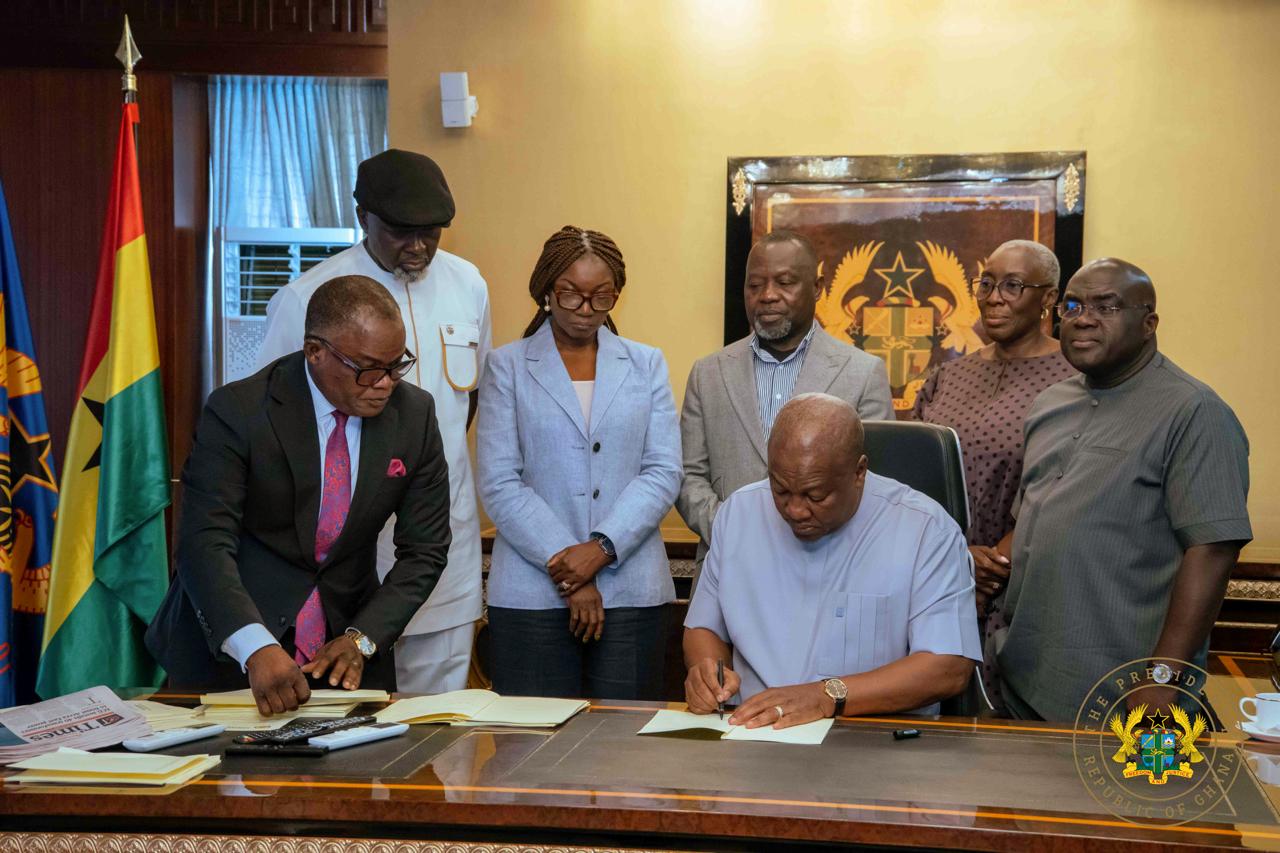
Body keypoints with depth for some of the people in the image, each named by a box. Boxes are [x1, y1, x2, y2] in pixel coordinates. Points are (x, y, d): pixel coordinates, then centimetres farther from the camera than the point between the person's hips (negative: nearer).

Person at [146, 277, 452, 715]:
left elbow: (424, 550, -2)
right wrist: (256, 648, -38)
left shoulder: (414, 413, -6)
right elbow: (205, 544, -23)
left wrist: (362, 638, -16)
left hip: (345, 649, 3)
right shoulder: (237, 411, -16)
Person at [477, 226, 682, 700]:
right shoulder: (507, 366, 7)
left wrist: (602, 547, -11)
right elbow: (499, 483, -2)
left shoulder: (646, 364, 12)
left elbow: (663, 472, 3)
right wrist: (567, 567, -10)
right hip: (531, 594, -1)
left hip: (631, 590, 1)